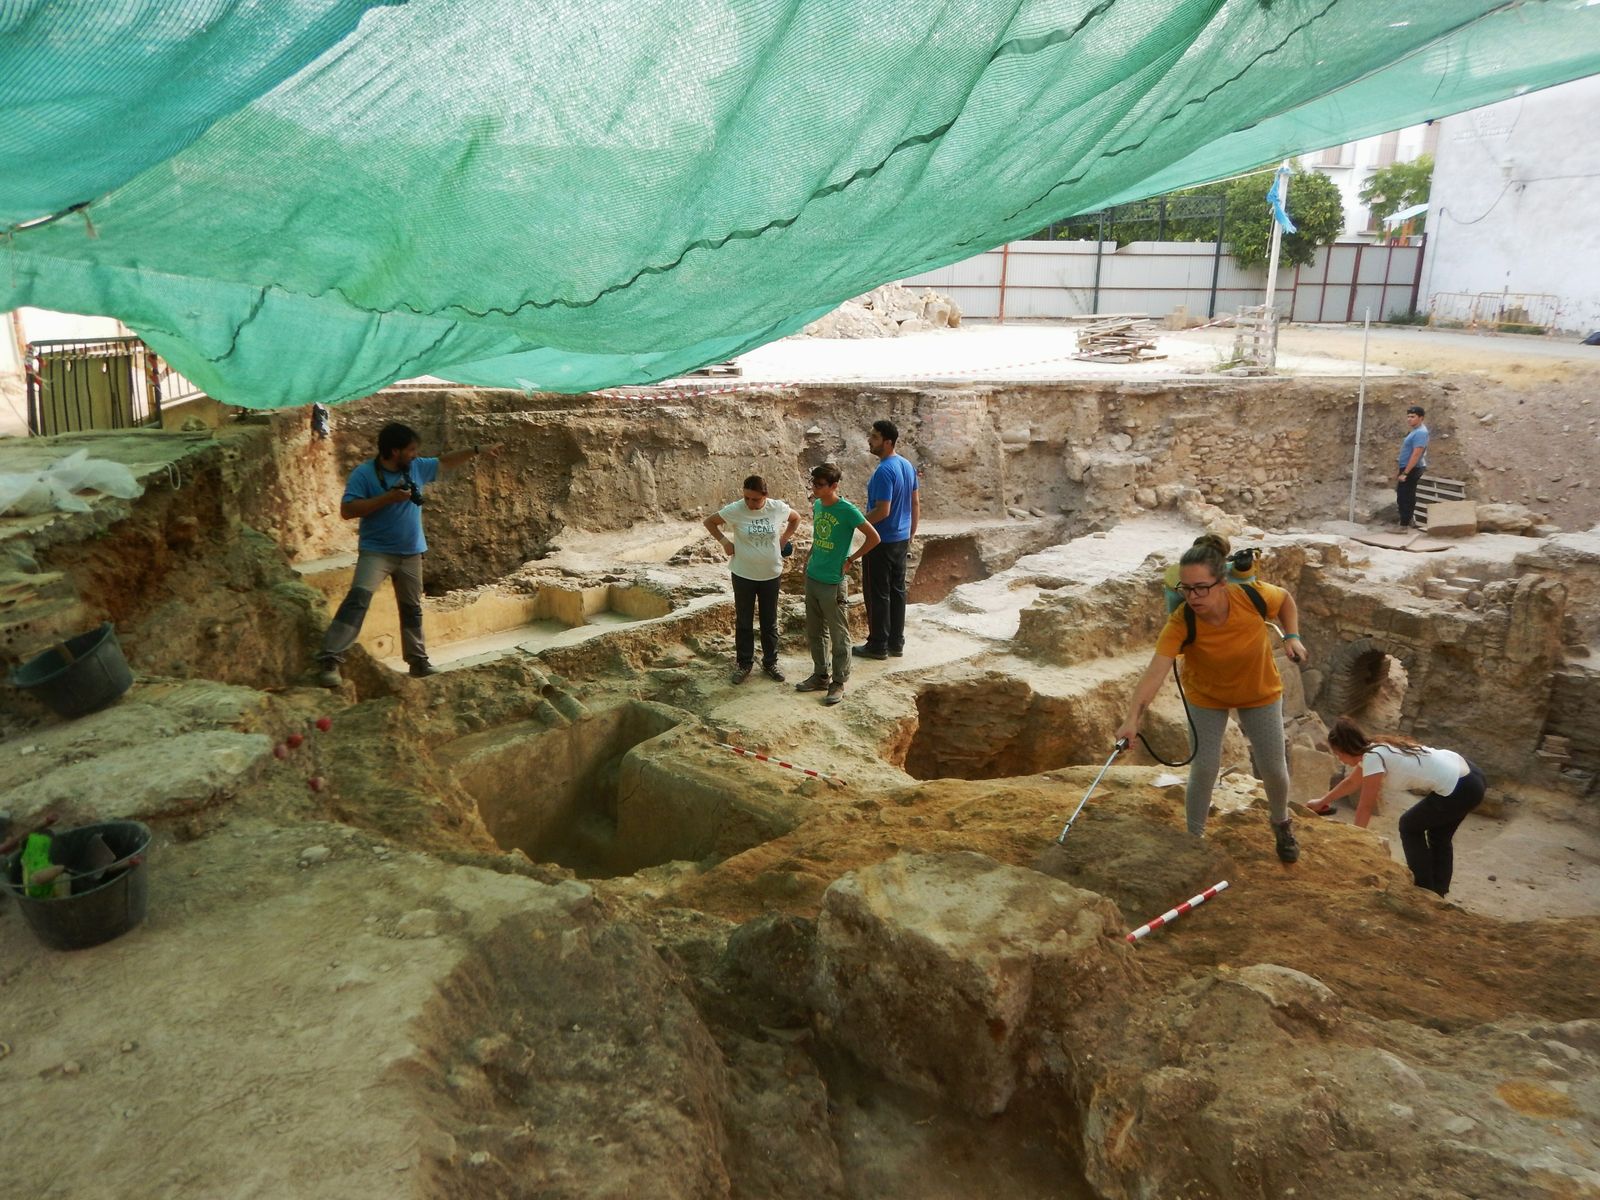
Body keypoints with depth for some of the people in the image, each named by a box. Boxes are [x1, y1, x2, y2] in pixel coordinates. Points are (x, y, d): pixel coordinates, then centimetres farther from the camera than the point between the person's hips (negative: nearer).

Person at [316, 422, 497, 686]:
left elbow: (445, 461, 17)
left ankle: (418, 661, 28)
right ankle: (329, 661, -23)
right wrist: (388, 497, -25)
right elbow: (347, 510, -21)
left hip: (411, 553, 6)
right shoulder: (364, 474, -14)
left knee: (412, 608, 16)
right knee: (358, 599, -23)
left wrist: (477, 450, 17)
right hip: (376, 551, -6)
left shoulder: (417, 467, 2)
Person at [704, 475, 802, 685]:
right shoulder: (735, 510, -14)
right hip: (743, 575, -1)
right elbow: (709, 522, 0)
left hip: (771, 575, 1)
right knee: (743, 623, 9)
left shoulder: (778, 508, -10)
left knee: (770, 622, 13)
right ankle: (744, 665, 23)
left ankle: (770, 663, 27)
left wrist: (783, 540, 2)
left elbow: (796, 518, 12)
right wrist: (724, 541, -10)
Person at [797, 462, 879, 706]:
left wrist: (850, 559, -9)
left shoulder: (847, 510, -17)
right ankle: (821, 675, 30)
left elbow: (874, 537, -13)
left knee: (838, 636, 4)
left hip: (832, 583, -7)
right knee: (815, 632, 17)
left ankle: (839, 683, 14)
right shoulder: (817, 505, 5)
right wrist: (811, 557, 11)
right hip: (812, 578, 7)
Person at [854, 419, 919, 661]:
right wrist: (911, 535, 21)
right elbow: (915, 504, 13)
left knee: (877, 594, 1)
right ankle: (896, 643, 20)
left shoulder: (884, 471, -21)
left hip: (881, 542, -9)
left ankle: (878, 645, 9)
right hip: (901, 540, 9)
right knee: (897, 591, 13)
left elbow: (883, 511, -25)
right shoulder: (907, 466, 7)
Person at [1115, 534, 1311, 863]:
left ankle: (1281, 823, 45)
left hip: (1259, 691, 2)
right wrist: (1133, 718, -58)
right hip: (1207, 696, -1)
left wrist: (1291, 636, -20)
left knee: (1273, 768, 12)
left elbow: (1286, 599, -7)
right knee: (1204, 768, -2)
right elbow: (1156, 671, -47)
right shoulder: (1181, 623, -37)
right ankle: (1195, 838, 23)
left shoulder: (1253, 597, -32)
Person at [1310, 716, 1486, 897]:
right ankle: (1437, 892, 37)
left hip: (1459, 790, -9)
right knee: (1439, 835, 25)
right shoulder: (1375, 749, 11)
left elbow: (1366, 806, -9)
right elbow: (1351, 782, 29)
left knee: (1409, 826, 11)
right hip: (1470, 777, 9)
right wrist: (1322, 802, 41)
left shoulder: (1373, 758, -16)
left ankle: (1424, 891, 19)